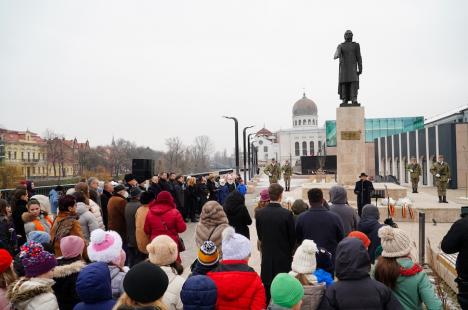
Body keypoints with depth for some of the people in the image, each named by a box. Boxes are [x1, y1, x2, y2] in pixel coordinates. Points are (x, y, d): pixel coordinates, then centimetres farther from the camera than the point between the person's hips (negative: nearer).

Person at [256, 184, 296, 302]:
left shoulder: (259, 213, -9)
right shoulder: (287, 214, -19)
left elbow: (259, 234, 2)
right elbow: (292, 236, -8)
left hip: (266, 254, 3)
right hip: (284, 254, -3)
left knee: (267, 284, 15)